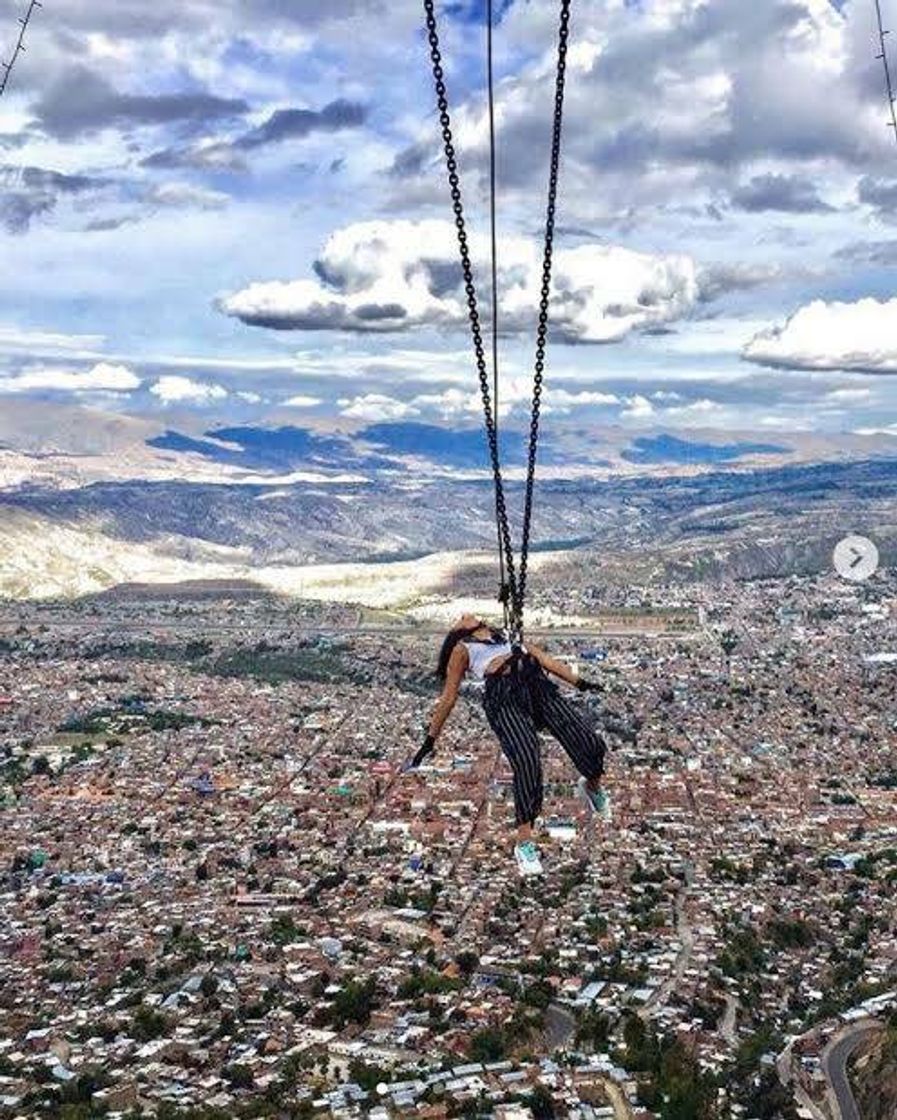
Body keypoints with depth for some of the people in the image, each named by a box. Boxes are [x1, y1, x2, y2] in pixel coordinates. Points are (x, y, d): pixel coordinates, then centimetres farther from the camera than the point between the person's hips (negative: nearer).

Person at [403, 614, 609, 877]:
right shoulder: (462, 649, 23)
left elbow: (546, 660, 29)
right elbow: (448, 698, 20)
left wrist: (579, 682, 17)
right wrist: (430, 741, 16)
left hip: (539, 685, 4)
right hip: (504, 696, -4)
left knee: (591, 744, -10)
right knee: (527, 762, -24)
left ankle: (592, 787, 23)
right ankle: (524, 842, -12)